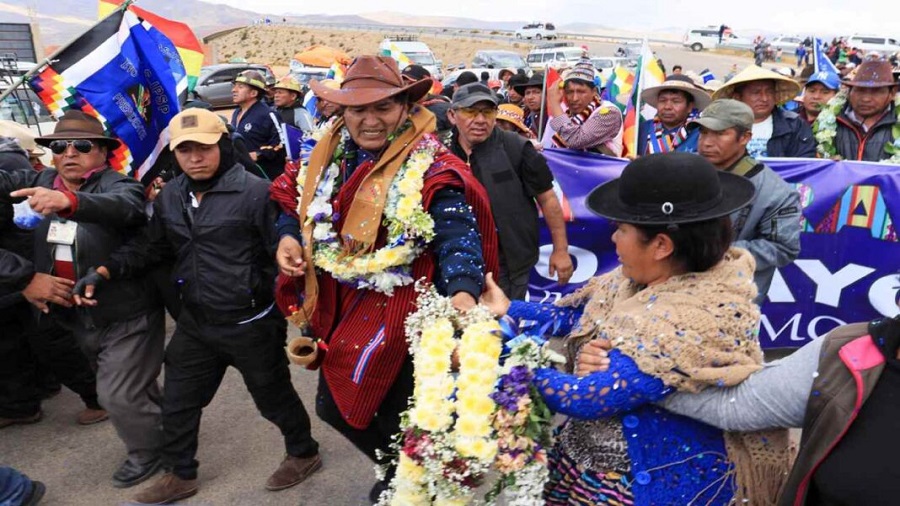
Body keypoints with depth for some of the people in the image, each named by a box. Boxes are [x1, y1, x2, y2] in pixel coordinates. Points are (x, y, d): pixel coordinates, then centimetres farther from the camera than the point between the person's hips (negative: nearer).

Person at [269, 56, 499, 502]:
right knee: (333, 406, 23)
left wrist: (463, 290, -48)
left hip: (400, 314, -7)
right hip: (340, 309, 7)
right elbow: (294, 200, 15)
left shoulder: (430, 169, -18)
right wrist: (287, 237, -6)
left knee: (396, 417, 9)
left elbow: (458, 234, -30)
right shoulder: (331, 156, 1)